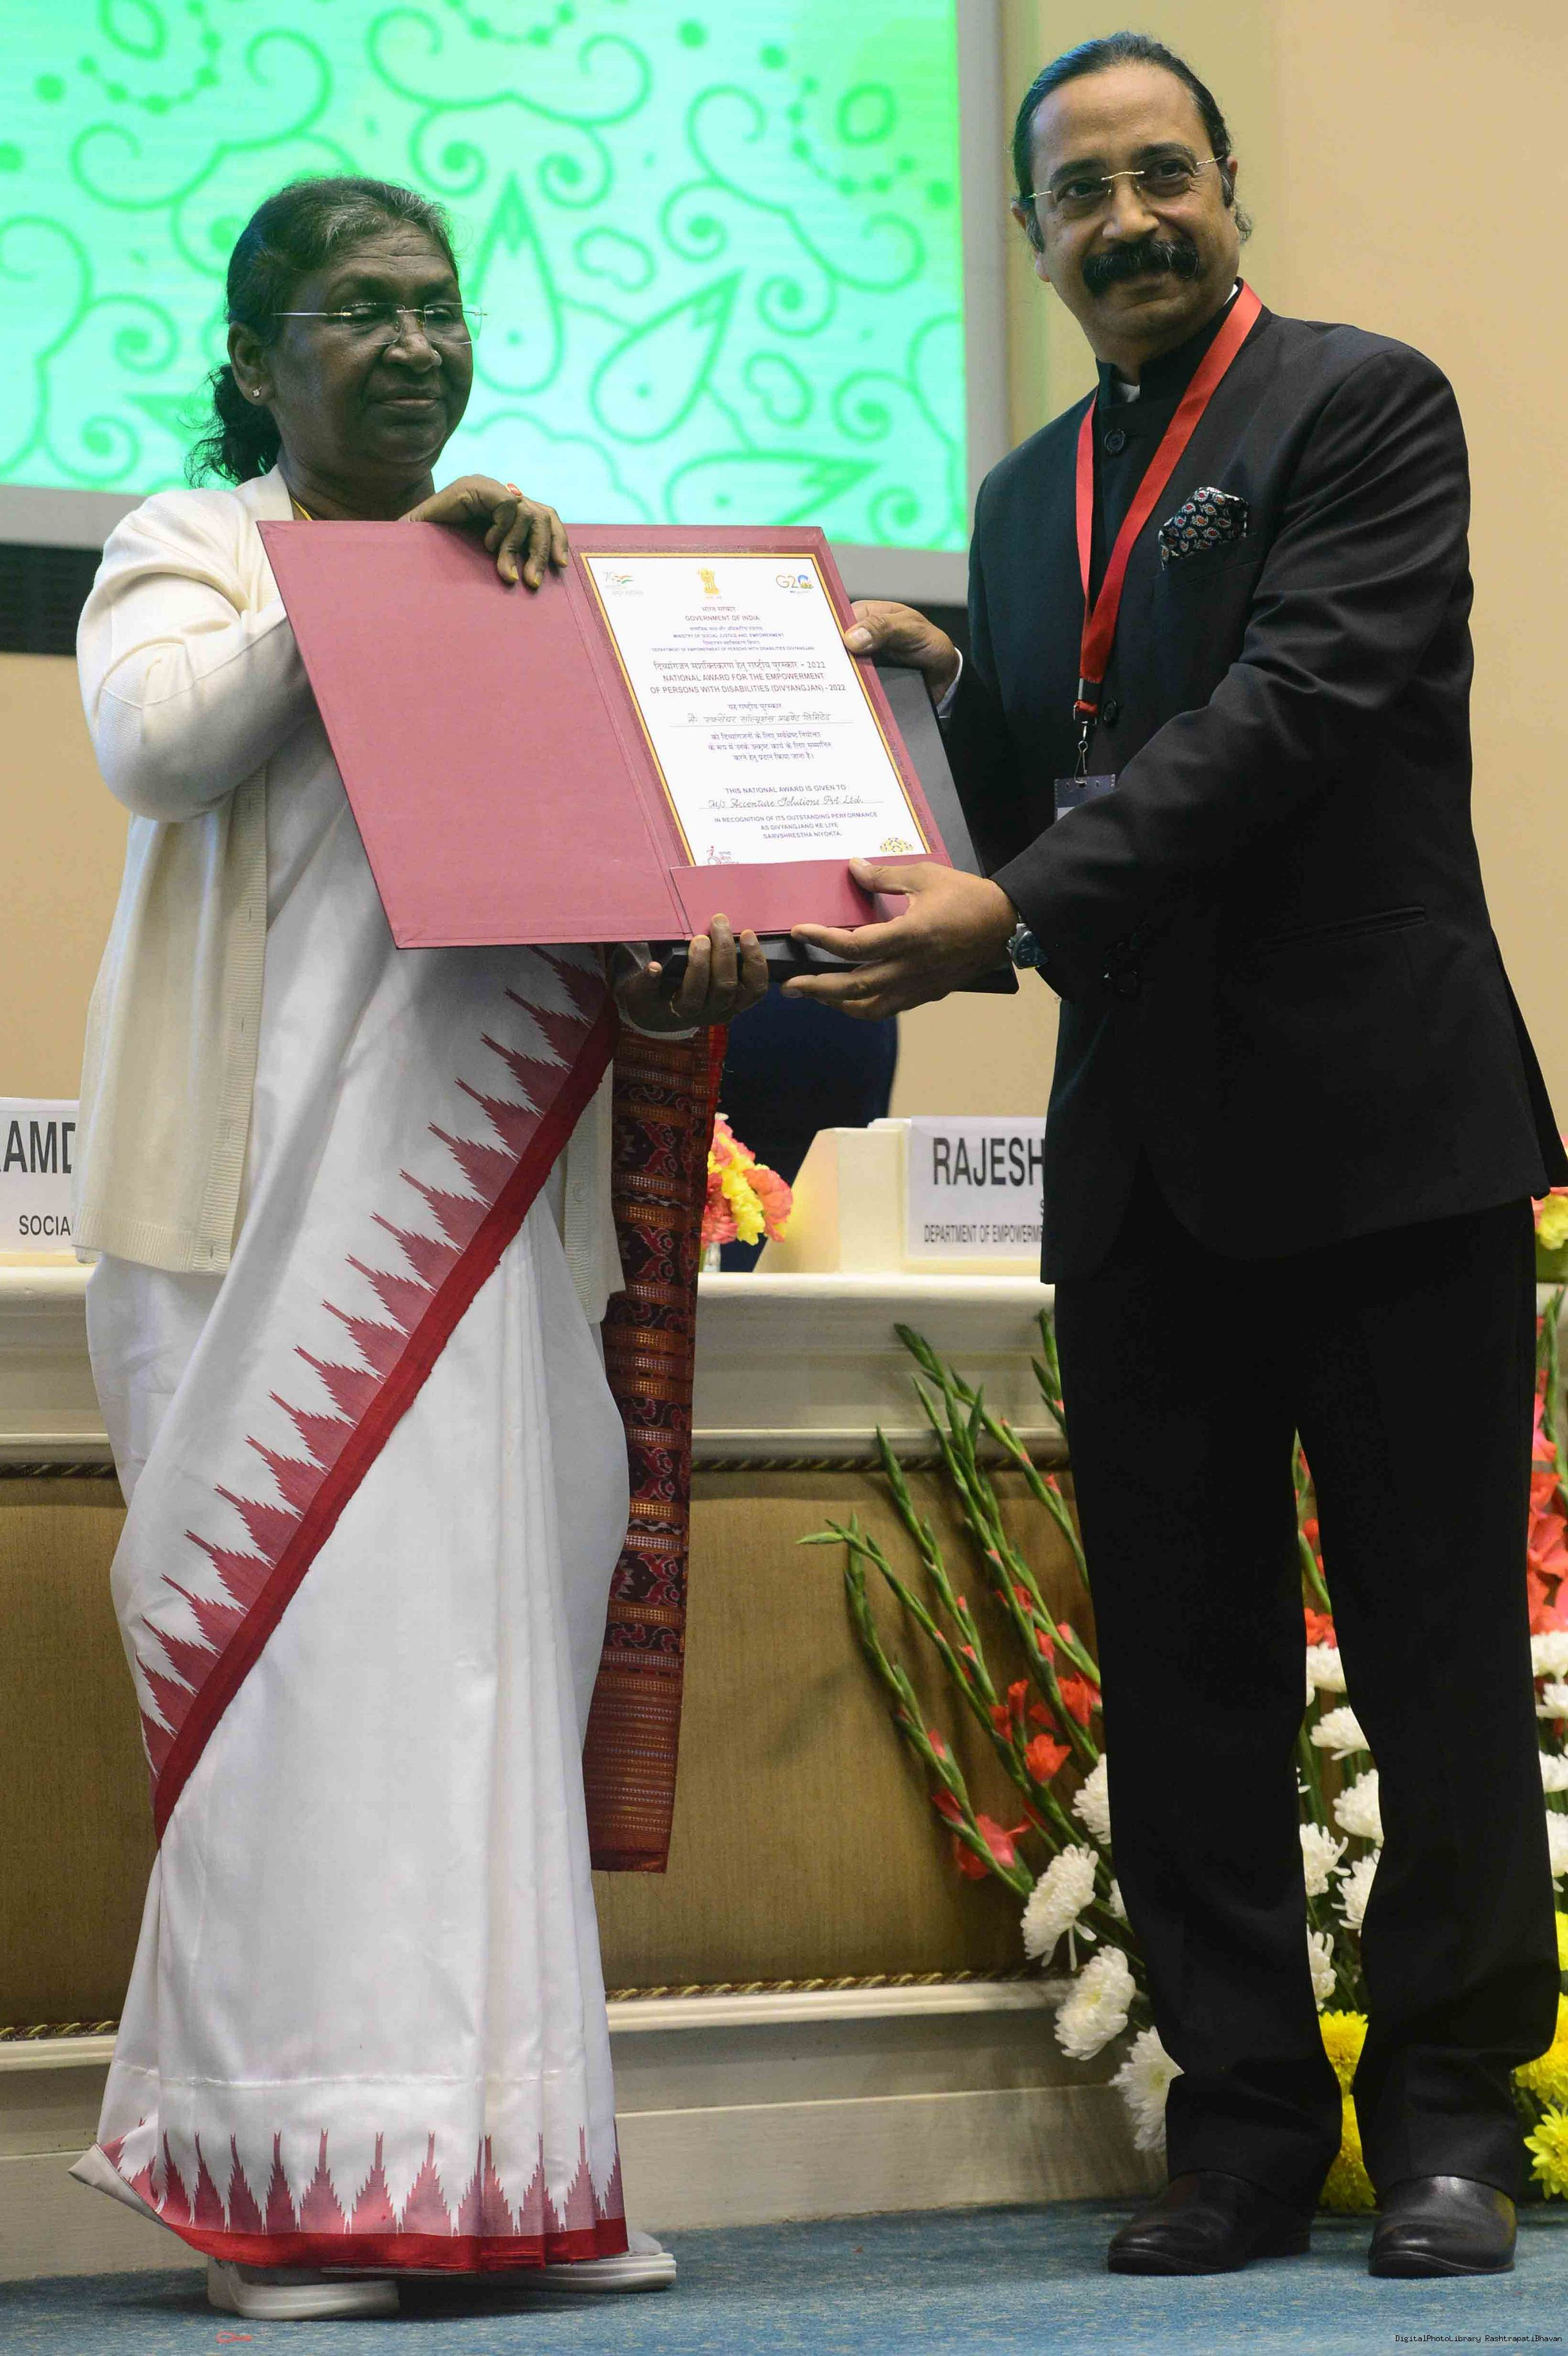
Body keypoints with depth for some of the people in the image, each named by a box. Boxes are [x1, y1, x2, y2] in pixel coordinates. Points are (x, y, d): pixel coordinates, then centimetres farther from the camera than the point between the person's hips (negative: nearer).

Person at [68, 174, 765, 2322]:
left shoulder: (538, 581, 22)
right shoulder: (191, 549, 7)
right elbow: (156, 742, -13)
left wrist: (691, 949, -6)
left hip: (480, 1195, 5)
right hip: (268, 1192, -5)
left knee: (487, 1644, 2)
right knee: (306, 1636, -11)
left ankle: (493, 2160, 5)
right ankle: (303, 2179, -10)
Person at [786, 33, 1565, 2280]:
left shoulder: (1366, 405, -3)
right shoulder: (1030, 495, 17)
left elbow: (1296, 706, -16)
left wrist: (1024, 910, -24)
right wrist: (934, 681, -2)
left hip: (1378, 1120, -6)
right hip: (1147, 1148, 6)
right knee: (1185, 1659, 6)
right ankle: (1245, 2116, 12)